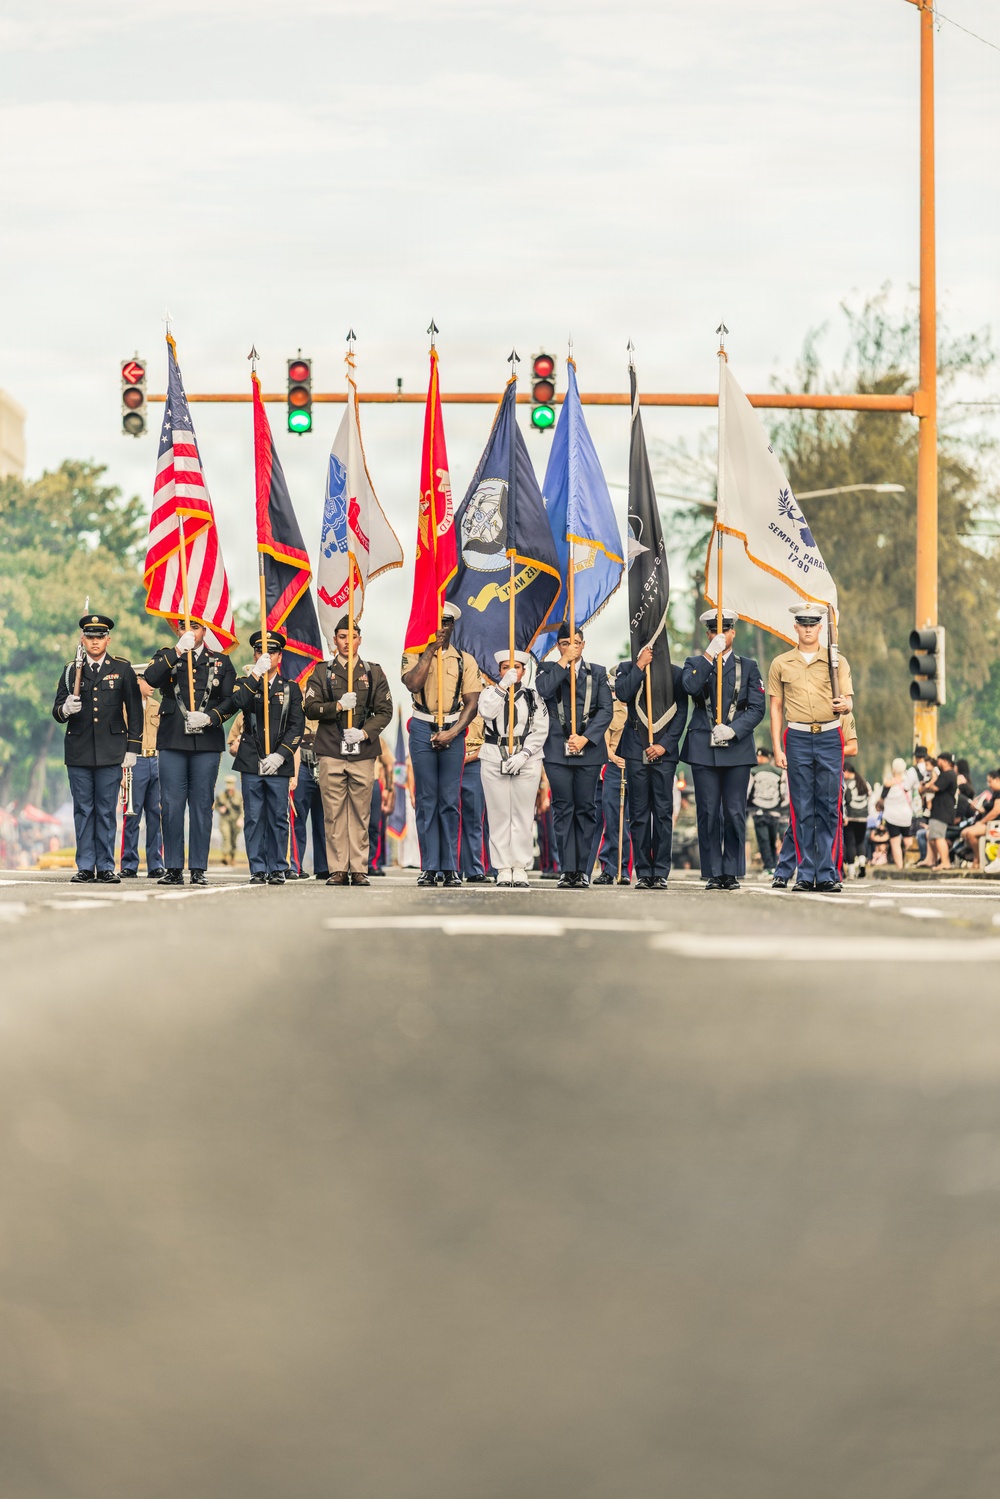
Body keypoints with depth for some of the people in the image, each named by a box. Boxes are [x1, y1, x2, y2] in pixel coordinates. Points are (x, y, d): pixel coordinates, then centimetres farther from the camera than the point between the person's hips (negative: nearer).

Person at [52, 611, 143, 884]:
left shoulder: (122, 669, 5)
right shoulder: (71, 671, 8)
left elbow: (134, 711, 6)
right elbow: (57, 711, 7)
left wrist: (132, 749, 0)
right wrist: (65, 709, -17)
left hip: (111, 751, -1)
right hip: (78, 752, 1)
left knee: (107, 811, 0)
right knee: (83, 810, 3)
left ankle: (106, 867, 5)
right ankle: (85, 867, 7)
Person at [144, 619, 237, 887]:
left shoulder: (221, 662, 13)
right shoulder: (166, 657, 11)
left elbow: (229, 700, 7)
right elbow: (151, 678, -10)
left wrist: (209, 718, -11)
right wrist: (177, 652, -18)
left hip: (207, 743, 0)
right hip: (172, 742, 0)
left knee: (202, 805, 1)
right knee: (171, 806, -2)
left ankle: (198, 869, 5)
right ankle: (173, 868, 2)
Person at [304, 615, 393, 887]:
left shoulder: (373, 672, 11)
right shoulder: (322, 672, 9)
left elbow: (385, 711, 7)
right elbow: (311, 709, 3)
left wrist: (365, 732, -9)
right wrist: (338, 706, -13)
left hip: (363, 752, 0)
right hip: (331, 752, 0)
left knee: (360, 813, 0)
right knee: (334, 814, -2)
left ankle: (359, 869, 3)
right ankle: (337, 870, 2)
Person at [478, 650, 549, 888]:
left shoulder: (534, 697, 8)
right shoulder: (490, 692, 10)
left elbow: (541, 730, -1)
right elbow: (486, 712, -13)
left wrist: (523, 755, -13)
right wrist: (503, 686, -17)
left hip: (527, 760, 0)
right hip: (494, 759, 0)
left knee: (523, 815, -3)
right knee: (499, 815, -2)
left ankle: (520, 869, -1)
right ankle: (503, 869, 0)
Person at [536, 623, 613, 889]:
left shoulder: (597, 673, 11)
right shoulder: (548, 669, 10)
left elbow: (606, 710, 3)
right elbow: (543, 692, -11)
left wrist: (585, 738, -9)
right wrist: (563, 662, -9)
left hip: (588, 749, 0)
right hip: (557, 750, 0)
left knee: (585, 809, 1)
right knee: (563, 809, -3)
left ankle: (583, 871, 3)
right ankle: (568, 870, -3)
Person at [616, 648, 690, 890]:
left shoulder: (675, 673, 7)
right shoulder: (627, 669, 9)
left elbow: (681, 712, 4)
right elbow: (622, 694, -11)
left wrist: (665, 745, -6)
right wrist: (640, 666, -9)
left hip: (664, 752, 0)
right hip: (636, 750, 0)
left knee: (663, 812, -2)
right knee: (638, 813, 0)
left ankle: (661, 873, 1)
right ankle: (643, 872, 4)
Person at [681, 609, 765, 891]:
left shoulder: (748, 666, 12)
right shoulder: (695, 663, 12)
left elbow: (757, 708, 4)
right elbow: (691, 687, -11)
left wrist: (733, 730, -11)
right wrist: (710, 654, -15)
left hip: (737, 749, 0)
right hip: (703, 749, 0)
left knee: (735, 813, -3)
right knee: (708, 813, -1)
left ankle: (731, 873, 4)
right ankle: (714, 873, 3)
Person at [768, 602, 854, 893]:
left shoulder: (837, 662, 8)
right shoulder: (781, 664, 8)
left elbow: (848, 700, 4)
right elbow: (776, 708, 9)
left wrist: (844, 705, -22)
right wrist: (777, 748, 2)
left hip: (830, 738, 0)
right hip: (797, 739, 0)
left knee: (829, 808, -2)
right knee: (802, 810, 0)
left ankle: (828, 875, 0)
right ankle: (806, 875, 4)